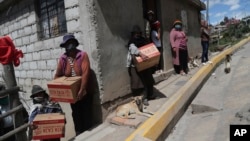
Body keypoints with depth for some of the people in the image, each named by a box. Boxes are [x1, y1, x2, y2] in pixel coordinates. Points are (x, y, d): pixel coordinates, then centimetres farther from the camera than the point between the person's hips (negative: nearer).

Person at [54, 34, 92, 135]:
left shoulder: (83, 55, -15)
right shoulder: (63, 58, -2)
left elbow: (85, 73, -22)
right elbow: (57, 75, 2)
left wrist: (81, 90, -28)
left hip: (84, 92, -4)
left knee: (86, 114, 9)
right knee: (76, 114, 18)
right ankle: (78, 133, 36)